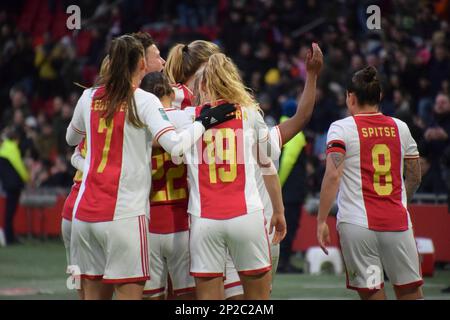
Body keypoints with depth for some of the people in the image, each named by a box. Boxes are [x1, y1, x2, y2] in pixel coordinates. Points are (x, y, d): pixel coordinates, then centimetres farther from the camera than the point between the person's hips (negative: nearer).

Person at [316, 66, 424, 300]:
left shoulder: (341, 128, -2)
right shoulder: (400, 127, 10)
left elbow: (332, 176, -12)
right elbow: (415, 178, 16)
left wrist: (321, 221, -10)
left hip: (357, 224, -3)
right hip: (398, 223, 3)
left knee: (372, 293, 0)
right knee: (411, 291, 9)